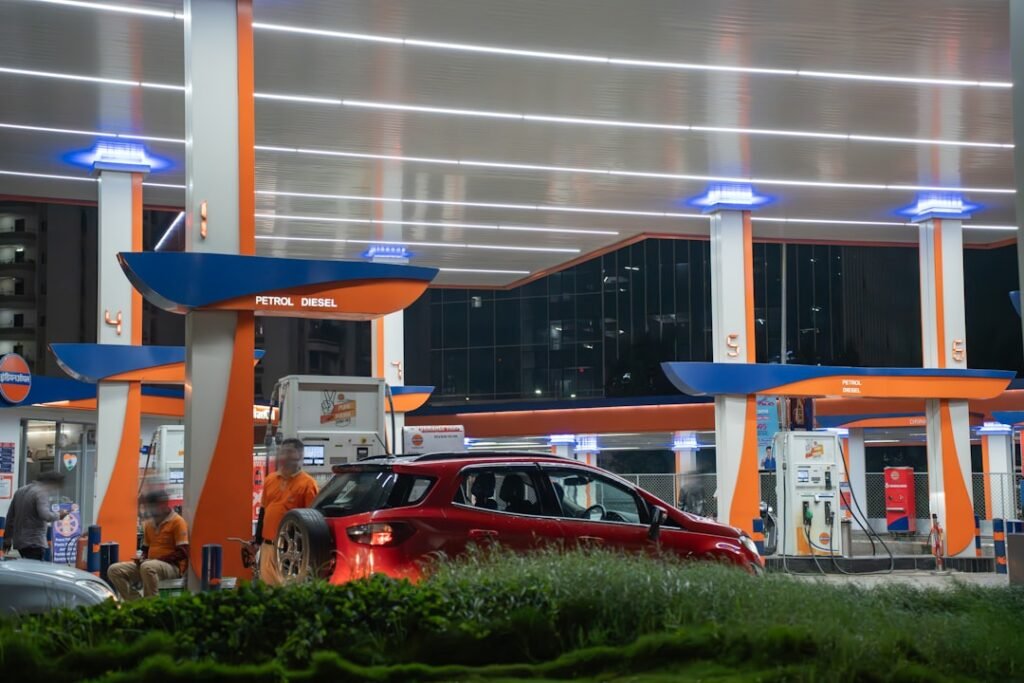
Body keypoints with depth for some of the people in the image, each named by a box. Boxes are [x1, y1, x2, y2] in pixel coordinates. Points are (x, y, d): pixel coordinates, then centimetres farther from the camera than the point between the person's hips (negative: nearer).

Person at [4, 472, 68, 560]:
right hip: (34, 543, -9)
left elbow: (10, 516, 19)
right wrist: (59, 515, -7)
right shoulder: (41, 493, -12)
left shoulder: (20, 491, 15)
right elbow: (45, 515, -25)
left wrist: (8, 538, 24)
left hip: (19, 541, 9)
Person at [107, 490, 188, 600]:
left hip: (172, 566, -8)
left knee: (147, 567, -40)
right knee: (114, 570, -9)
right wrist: (141, 558, 1)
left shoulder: (177, 522, -8)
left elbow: (182, 553, -14)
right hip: (150, 564, 8)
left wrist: (158, 559, -18)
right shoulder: (149, 523, 14)